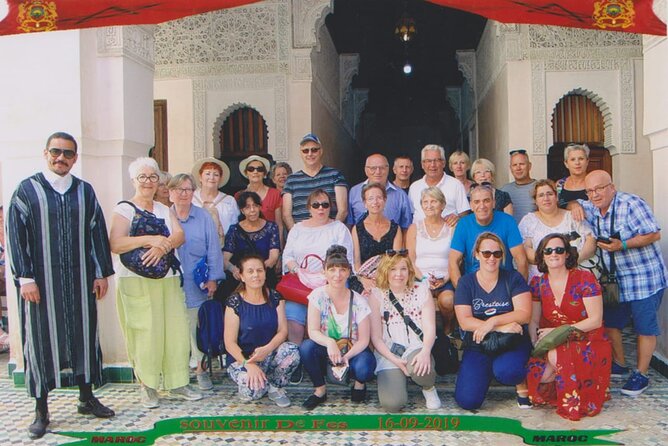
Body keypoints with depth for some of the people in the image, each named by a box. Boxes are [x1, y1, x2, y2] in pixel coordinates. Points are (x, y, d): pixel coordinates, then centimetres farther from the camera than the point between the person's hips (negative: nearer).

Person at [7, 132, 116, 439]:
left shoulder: (85, 192, 8)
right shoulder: (27, 190, 0)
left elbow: (97, 233, 9)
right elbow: (15, 236, -4)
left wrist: (101, 273, 4)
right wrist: (25, 278, -11)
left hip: (79, 281, 3)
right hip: (41, 281, -3)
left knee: (84, 334, 9)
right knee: (41, 339, 3)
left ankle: (86, 397, 24)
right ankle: (41, 410, 14)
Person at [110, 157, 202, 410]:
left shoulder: (165, 210, 18)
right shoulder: (124, 209, 2)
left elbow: (180, 236, 1)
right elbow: (115, 245, -12)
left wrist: (163, 245, -19)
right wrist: (149, 239, -22)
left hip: (168, 279, 5)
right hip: (136, 281, -5)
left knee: (176, 330, 1)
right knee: (145, 333, -5)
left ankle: (177, 384, 12)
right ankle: (147, 386, 8)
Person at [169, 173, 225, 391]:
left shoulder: (204, 218, 6)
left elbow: (213, 250, 5)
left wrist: (213, 279, -2)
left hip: (197, 285, 0)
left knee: (199, 328, 2)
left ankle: (201, 369, 15)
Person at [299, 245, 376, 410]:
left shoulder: (358, 302, -11)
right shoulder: (318, 295, -11)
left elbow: (364, 339, -8)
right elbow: (313, 331, -17)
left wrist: (346, 356, -26)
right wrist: (329, 342, -37)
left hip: (353, 351, -1)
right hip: (326, 352, 1)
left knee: (364, 369, -33)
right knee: (306, 347, -30)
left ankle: (358, 382, 7)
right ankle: (320, 390, -7)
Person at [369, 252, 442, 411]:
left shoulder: (421, 290, 5)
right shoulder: (376, 295, 2)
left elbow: (430, 327, -2)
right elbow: (376, 337, -2)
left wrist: (425, 352, -22)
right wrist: (394, 360, -16)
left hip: (417, 350, 0)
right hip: (388, 354, 0)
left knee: (418, 368, -38)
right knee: (392, 403, -23)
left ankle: (429, 388, 0)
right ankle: (396, 379, 14)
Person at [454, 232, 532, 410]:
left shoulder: (513, 279, 2)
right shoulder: (466, 283, 3)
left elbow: (524, 314, -9)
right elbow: (464, 321, -8)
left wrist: (493, 321, -21)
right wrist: (501, 327, -19)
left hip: (512, 344, -2)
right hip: (477, 347, 2)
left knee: (505, 371, -37)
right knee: (467, 400, -15)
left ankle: (523, 384, 2)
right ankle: (488, 371, 18)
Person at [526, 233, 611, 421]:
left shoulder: (584, 279, -8)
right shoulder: (538, 284, 5)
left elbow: (596, 320, -11)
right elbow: (533, 321, 7)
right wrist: (535, 345, -13)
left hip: (588, 344, -3)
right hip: (554, 346, 3)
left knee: (556, 356, -34)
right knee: (534, 373, -26)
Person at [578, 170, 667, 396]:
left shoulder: (632, 204, -17)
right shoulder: (592, 209, 4)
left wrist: (623, 245, -29)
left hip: (644, 277, -7)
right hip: (613, 280, 7)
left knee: (644, 327, 3)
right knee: (609, 323, 13)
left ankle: (641, 375, 15)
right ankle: (618, 365, 32)